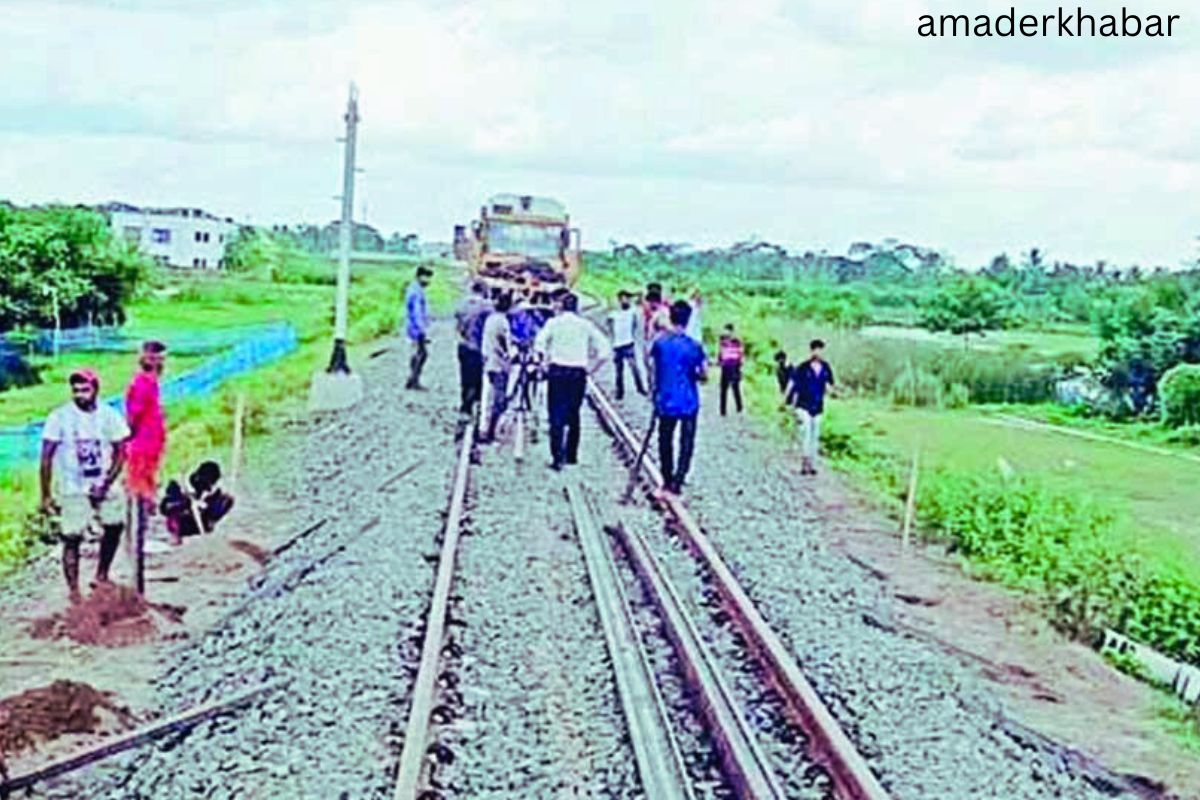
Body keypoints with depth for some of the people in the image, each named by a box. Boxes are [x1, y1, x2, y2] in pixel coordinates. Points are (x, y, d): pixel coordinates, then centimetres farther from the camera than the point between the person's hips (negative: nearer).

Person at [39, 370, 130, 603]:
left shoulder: (109, 415, -3)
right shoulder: (60, 417, -11)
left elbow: (120, 451, 0)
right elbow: (46, 458, -7)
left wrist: (107, 483, -13)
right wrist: (45, 495, -9)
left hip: (102, 487, 3)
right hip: (71, 490, -3)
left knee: (114, 527, 5)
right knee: (72, 539, -3)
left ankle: (101, 575, 26)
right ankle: (74, 591, 4)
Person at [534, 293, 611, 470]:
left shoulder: (554, 322, 1)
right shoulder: (586, 325, 5)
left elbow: (539, 344, -14)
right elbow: (605, 350, 1)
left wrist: (545, 362, -2)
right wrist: (591, 369, 8)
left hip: (557, 371, -2)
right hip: (578, 373, 2)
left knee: (557, 416, -2)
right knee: (573, 414, 16)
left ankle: (557, 457, -11)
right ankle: (571, 454, 21)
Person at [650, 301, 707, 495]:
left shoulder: (660, 343, -5)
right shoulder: (693, 346, -11)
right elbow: (702, 374, -8)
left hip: (665, 402, 2)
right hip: (688, 403, -2)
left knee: (665, 441, 16)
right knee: (686, 444, 5)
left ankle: (667, 481, 25)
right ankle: (676, 483, -3)